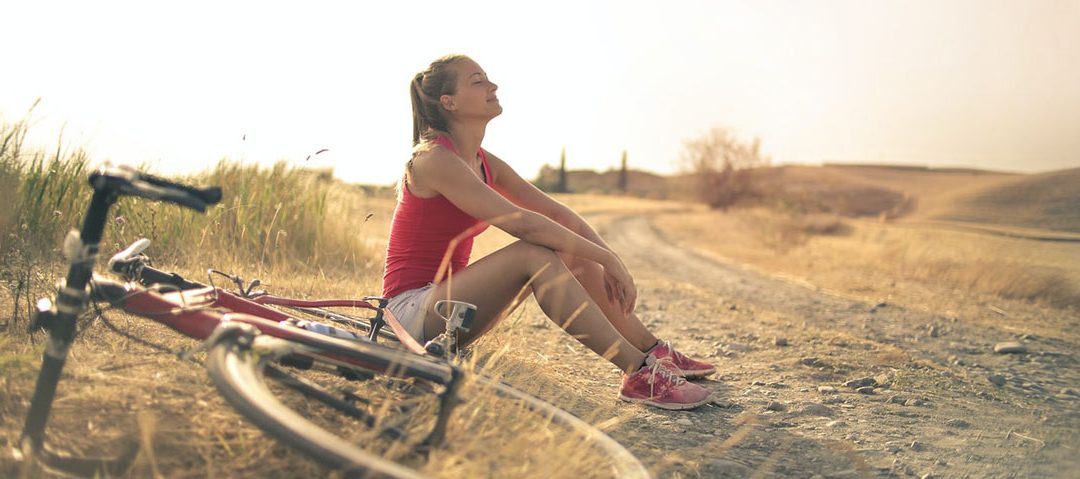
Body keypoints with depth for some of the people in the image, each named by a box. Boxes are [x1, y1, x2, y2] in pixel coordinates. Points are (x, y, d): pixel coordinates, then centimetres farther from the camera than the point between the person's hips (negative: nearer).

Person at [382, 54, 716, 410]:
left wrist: (610, 260, -9)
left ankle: (655, 352, 1)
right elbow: (522, 223, -27)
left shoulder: (484, 163, 9)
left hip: (444, 297, 9)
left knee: (570, 252, -3)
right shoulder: (434, 160, -18)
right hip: (412, 311, -9)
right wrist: (606, 258, -24)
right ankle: (637, 373, -29)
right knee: (534, 253, -28)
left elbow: (557, 213, 5)